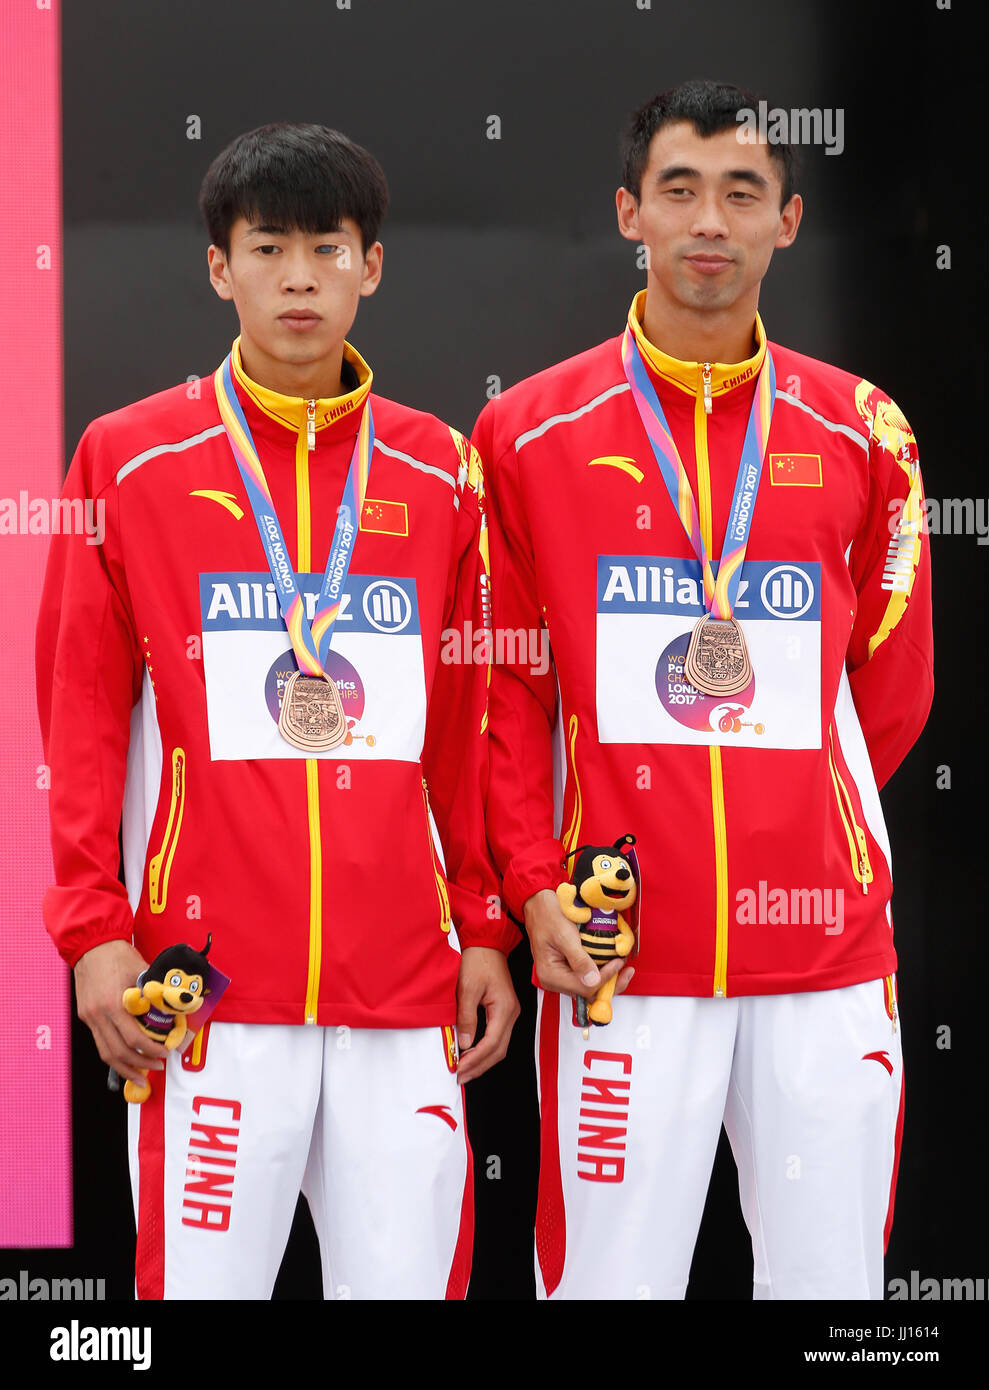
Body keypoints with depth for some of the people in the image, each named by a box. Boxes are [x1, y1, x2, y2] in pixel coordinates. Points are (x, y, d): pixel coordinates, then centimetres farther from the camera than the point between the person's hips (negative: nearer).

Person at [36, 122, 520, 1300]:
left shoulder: (439, 472, 11)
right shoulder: (131, 461, 3)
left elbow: (469, 723, 13)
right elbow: (82, 711, 2)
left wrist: (484, 929, 10)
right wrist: (94, 926, -5)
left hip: (404, 984, 2)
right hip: (207, 983, -2)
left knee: (412, 1273, 3)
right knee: (203, 1280, -1)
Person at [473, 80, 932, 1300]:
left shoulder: (861, 434, 7)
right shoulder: (529, 434, 3)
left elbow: (890, 691, 13)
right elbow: (511, 686, 4)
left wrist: (792, 834, 10)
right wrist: (536, 882, -5)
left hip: (826, 949, 2)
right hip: (618, 955, -2)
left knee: (832, 1273, 6)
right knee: (609, 1274, 0)